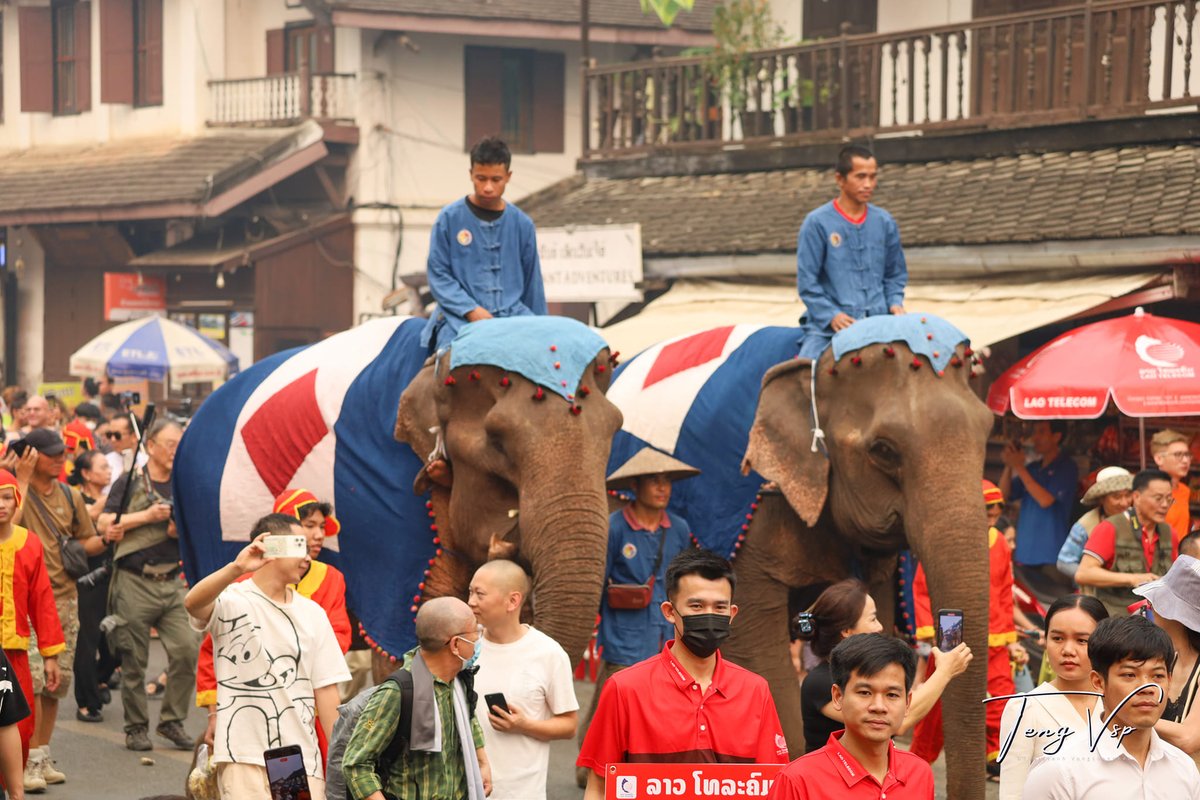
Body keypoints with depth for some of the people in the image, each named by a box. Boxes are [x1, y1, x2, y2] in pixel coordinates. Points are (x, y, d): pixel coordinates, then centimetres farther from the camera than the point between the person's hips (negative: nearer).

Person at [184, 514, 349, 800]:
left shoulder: (312, 613, 13)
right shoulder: (233, 602, -2)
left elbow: (325, 690, 12)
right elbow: (193, 603, -25)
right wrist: (236, 568, -42)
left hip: (303, 758, 5)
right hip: (245, 757, -5)